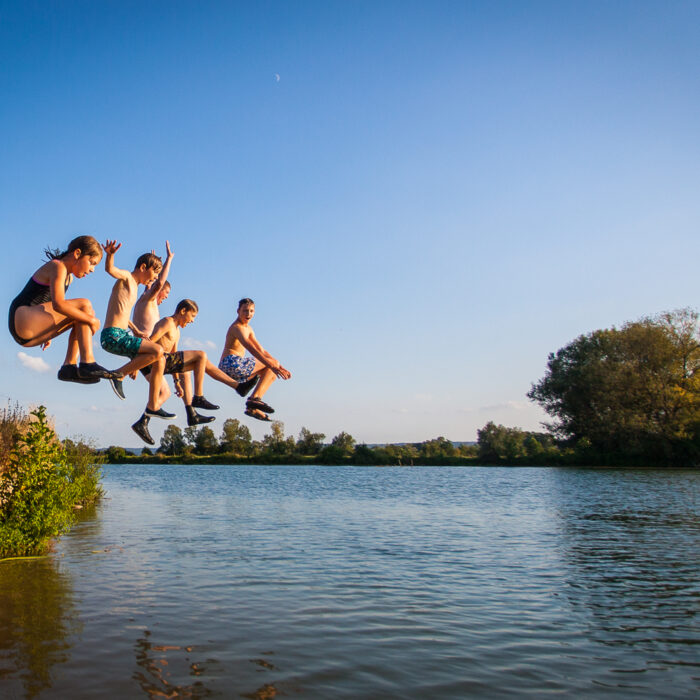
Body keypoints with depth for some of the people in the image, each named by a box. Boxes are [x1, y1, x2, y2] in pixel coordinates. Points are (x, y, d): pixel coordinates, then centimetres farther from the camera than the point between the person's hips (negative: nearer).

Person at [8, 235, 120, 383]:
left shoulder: (69, 277, 20)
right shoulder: (58, 267, -11)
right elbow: (58, 304, -25)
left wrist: (48, 334, 26)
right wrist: (90, 320, -20)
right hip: (22, 319, -10)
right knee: (84, 305, -17)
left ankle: (69, 366, -5)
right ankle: (88, 364, -25)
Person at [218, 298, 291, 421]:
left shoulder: (248, 329, 22)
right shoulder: (237, 327, -10)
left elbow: (261, 350, 23)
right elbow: (251, 349, -25)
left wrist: (280, 368, 14)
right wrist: (272, 365, -32)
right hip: (232, 363, -10)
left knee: (272, 373, 15)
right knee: (272, 363, -8)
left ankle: (252, 408, 1)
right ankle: (254, 398, -20)